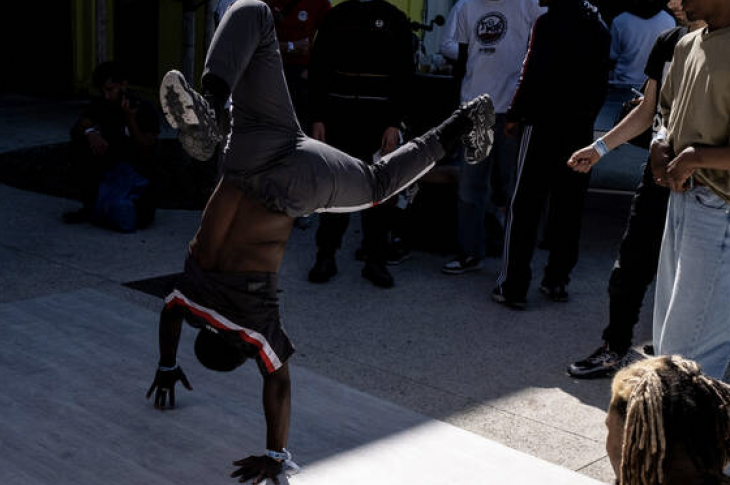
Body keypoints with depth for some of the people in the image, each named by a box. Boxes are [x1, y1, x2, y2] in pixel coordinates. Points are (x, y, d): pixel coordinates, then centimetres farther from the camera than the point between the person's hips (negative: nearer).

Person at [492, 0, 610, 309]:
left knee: (525, 206, -1)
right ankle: (557, 281, 19)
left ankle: (514, 286, 0)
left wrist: (515, 115, -3)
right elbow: (601, 81, 15)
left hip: (545, 125, -6)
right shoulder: (599, 26, 11)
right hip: (581, 130, 7)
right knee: (568, 208, 12)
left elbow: (533, 75, -15)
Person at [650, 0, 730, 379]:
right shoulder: (687, 46, 11)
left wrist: (695, 157, -16)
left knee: (689, 353, -5)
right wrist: (660, 146, 6)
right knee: (668, 337, 19)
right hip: (682, 201, 9)